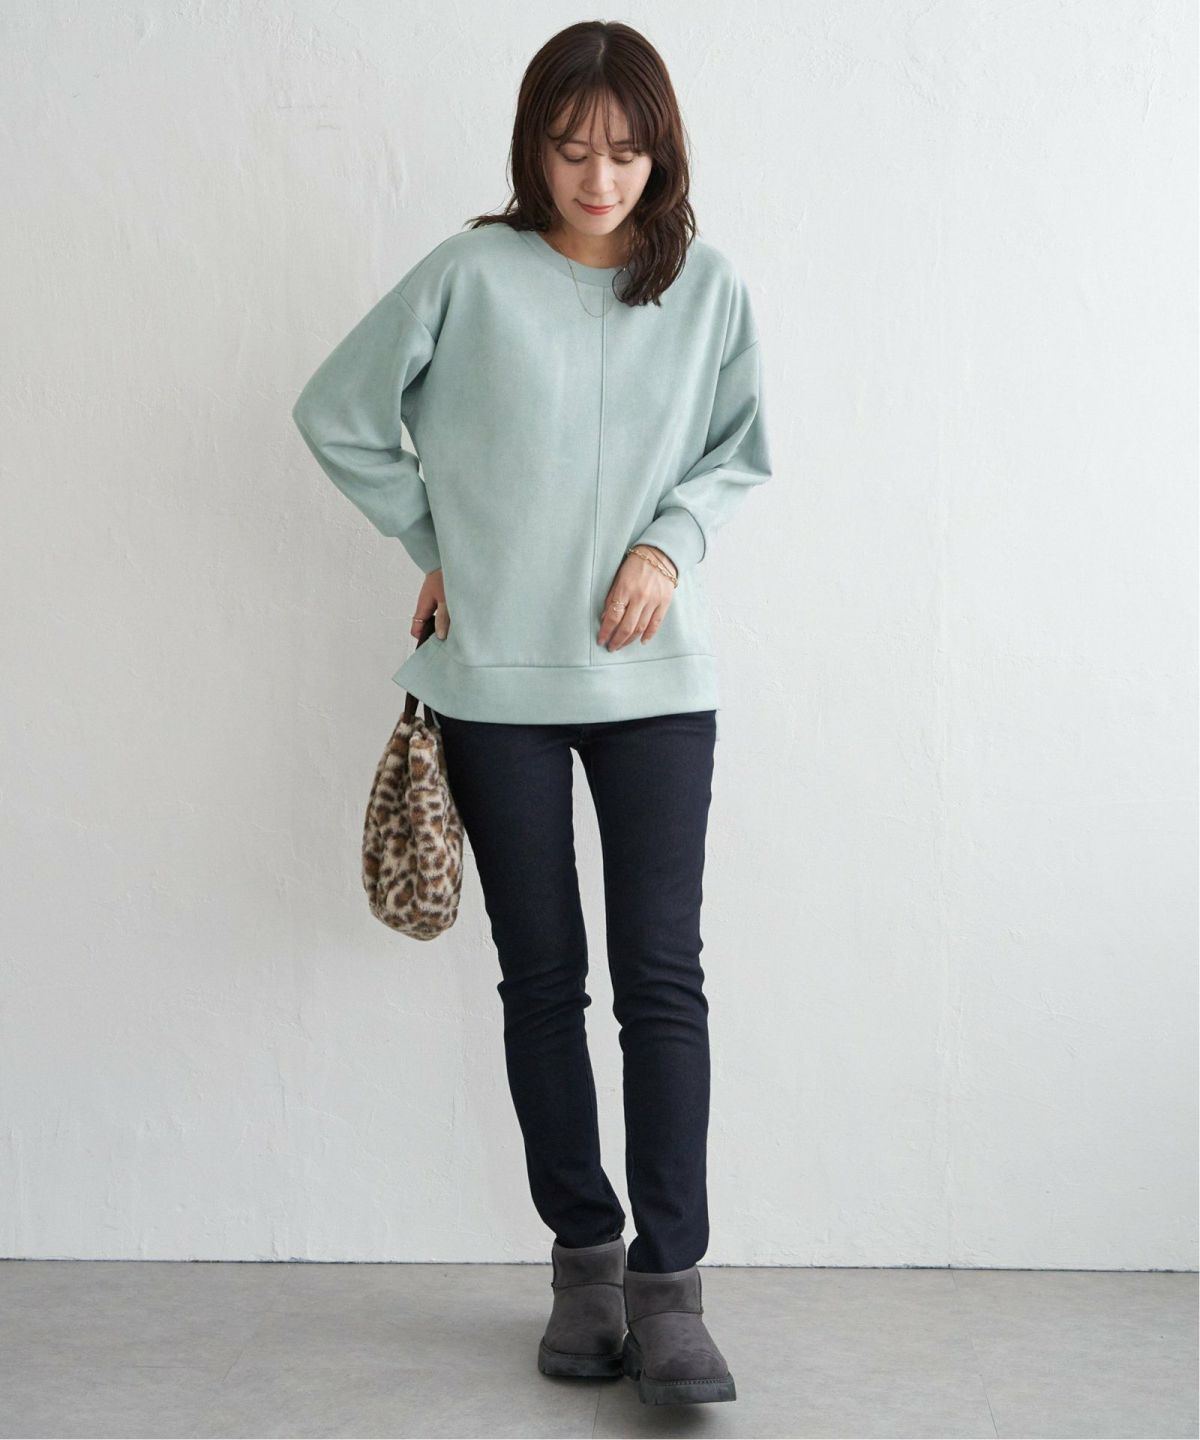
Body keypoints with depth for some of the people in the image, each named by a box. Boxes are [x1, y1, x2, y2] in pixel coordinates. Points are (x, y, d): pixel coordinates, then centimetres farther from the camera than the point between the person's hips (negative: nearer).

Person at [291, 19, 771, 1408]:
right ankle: (583, 1255, 21)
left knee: (661, 973, -4)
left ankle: (667, 1283, 2)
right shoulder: (472, 275, -3)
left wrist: (672, 539, -5)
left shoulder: (706, 286, 2)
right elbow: (337, 412, 6)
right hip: (496, 679, 0)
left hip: (653, 674, 1)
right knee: (541, 974, 7)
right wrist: (432, 540, 3)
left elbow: (739, 453, 13)